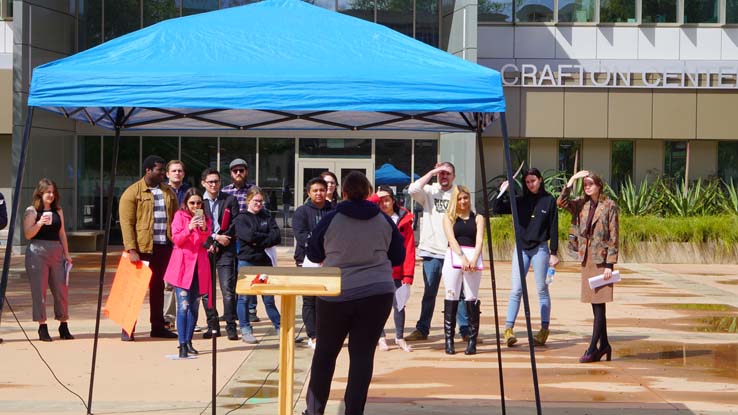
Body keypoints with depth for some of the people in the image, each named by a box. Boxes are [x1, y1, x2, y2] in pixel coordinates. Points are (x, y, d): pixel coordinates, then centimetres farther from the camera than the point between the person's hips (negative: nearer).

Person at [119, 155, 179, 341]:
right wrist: (131, 250, -17)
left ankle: (158, 326, 20)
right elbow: (126, 223, -10)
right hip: (142, 247, -5)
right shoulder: (132, 193, -5)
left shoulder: (168, 192, 12)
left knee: (158, 286, 12)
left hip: (164, 247, 5)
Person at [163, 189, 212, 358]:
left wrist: (204, 229, -14)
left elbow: (206, 242, 5)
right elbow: (176, 240, -8)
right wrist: (189, 228, -23)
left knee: (194, 306, 8)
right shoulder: (180, 216, 1)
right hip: (182, 264, -4)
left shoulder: (205, 219, 13)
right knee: (183, 305, -10)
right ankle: (182, 345, -12)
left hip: (199, 265, 4)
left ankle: (188, 341, 18)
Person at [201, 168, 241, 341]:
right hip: (204, 249, 1)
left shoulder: (230, 200, 8)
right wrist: (214, 237, -10)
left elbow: (234, 225, 1)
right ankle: (212, 326, 11)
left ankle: (231, 327, -5)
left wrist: (216, 245, -6)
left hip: (225, 250, -1)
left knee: (228, 289, -8)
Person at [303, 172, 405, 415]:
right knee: (363, 353, 6)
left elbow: (313, 255, 9)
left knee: (325, 351, 13)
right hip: (378, 294, 1)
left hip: (336, 295, -1)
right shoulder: (384, 222, 3)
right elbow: (398, 258, 13)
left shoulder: (330, 220, -3)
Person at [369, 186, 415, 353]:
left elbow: (409, 249, -4)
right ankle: (381, 338, 18)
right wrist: (375, 197, -11)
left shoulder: (404, 220, 0)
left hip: (396, 272, -1)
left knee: (399, 304, 0)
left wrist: (408, 275, -10)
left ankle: (400, 338, 16)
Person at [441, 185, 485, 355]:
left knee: (472, 300, -5)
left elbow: (479, 240, 2)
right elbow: (451, 239, -1)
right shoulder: (449, 218, 13)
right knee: (451, 299, -4)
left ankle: (472, 342, -4)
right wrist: (462, 257, -17)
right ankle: (449, 341, -3)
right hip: (453, 258, 0)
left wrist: (474, 259, -16)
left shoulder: (478, 218, 15)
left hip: (473, 258, 0)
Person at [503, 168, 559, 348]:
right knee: (516, 290, -3)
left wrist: (554, 253, -5)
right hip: (521, 248, 2)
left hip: (540, 249, -2)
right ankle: (508, 328, -4)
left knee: (542, 290, 3)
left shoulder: (549, 201, 1)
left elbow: (554, 228, -1)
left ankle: (544, 330, 9)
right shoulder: (520, 201, 8)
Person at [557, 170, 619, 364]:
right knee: (595, 305, 10)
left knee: (599, 305, -6)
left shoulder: (609, 206, -5)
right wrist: (571, 181, -12)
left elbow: (613, 237, -7)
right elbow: (561, 202, -8)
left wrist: (610, 264, -12)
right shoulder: (581, 205, 10)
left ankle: (593, 349, -7)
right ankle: (604, 345, 21)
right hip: (586, 258, 6)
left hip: (602, 259, -6)